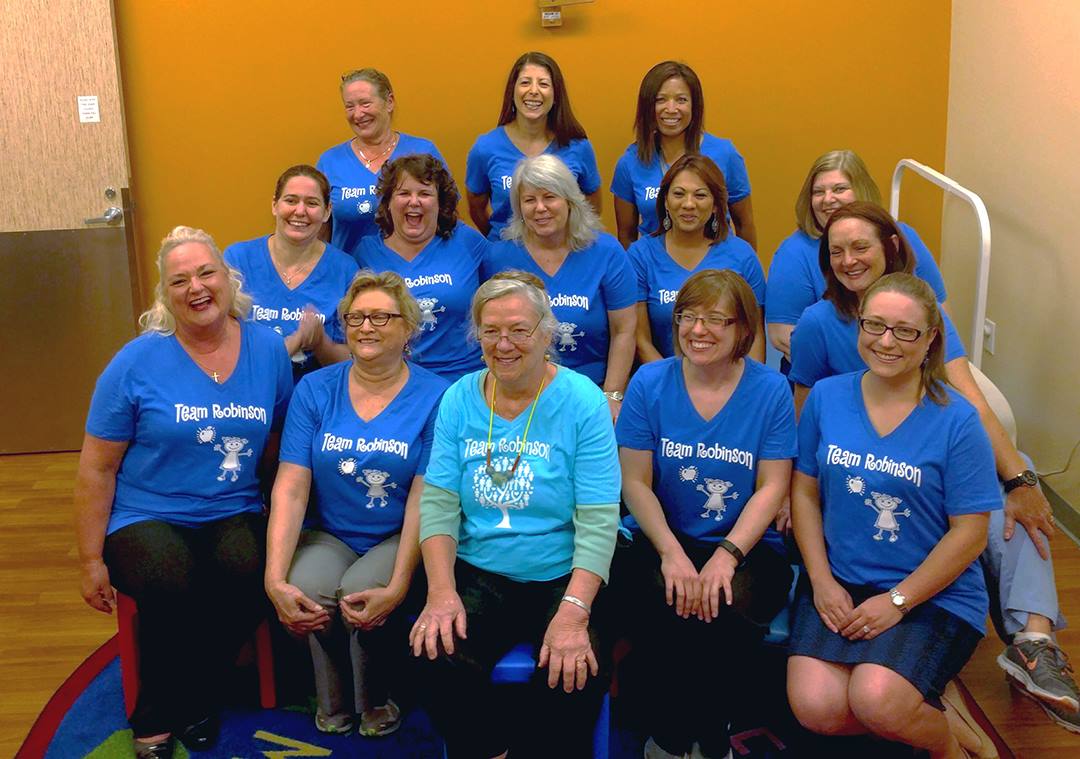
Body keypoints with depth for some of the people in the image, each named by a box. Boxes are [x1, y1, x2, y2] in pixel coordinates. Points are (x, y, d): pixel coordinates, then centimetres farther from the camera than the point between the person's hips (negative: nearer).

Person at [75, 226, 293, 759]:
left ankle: (177, 709, -4)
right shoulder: (137, 362, -5)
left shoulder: (268, 349, 3)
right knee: (173, 583, -34)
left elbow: (276, 444, 14)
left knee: (248, 571, -31)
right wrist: (91, 561, -2)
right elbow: (97, 469, -1)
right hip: (147, 519, -2)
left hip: (234, 515, 2)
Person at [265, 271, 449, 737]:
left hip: (397, 538, -2)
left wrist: (397, 587, -25)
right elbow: (290, 489, -7)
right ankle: (332, 703, 5)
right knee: (307, 588, -29)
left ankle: (376, 703, 3)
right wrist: (275, 580, -20)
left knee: (362, 590, -31)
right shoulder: (314, 390, 1)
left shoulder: (434, 397, -7)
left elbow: (424, 499, -13)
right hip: (328, 534, 2)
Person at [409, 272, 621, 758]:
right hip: (478, 575, 3)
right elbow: (439, 504, -1)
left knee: (575, 674, -28)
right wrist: (441, 590, -16)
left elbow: (599, 522, -13)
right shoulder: (459, 399, 4)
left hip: (563, 577, -2)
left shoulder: (583, 402, -7)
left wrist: (574, 612, -25)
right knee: (439, 655, -23)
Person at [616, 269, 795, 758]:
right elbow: (635, 481, -1)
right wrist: (672, 554, -16)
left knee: (728, 616, -30)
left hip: (749, 546, 0)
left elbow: (772, 487, -4)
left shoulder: (771, 390, 0)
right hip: (665, 540, 1)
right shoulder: (649, 384, 1)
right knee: (669, 612, -29)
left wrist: (727, 555, -19)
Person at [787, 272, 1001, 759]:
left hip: (933, 595, -3)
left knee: (876, 701, -26)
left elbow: (970, 533, -8)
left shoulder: (956, 420, -8)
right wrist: (822, 581, -4)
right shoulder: (826, 396, 2)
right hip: (839, 582, 3)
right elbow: (805, 492, 6)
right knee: (816, 708, -18)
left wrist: (897, 601, -12)